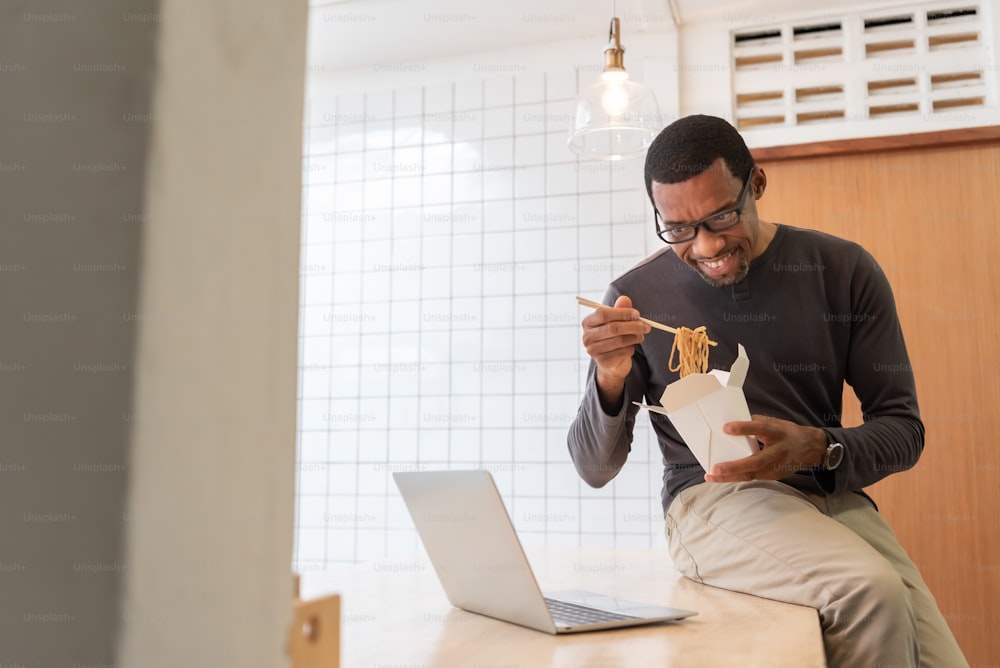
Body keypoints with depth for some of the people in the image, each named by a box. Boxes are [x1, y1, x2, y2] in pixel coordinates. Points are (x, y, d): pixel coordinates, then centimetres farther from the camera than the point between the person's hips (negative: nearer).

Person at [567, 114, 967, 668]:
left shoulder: (845, 272, 3)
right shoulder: (638, 296, 0)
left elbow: (904, 428, 4)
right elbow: (594, 470, 3)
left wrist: (817, 449, -18)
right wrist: (610, 379, -18)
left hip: (832, 496, 2)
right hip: (710, 498, -2)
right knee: (870, 590, -29)